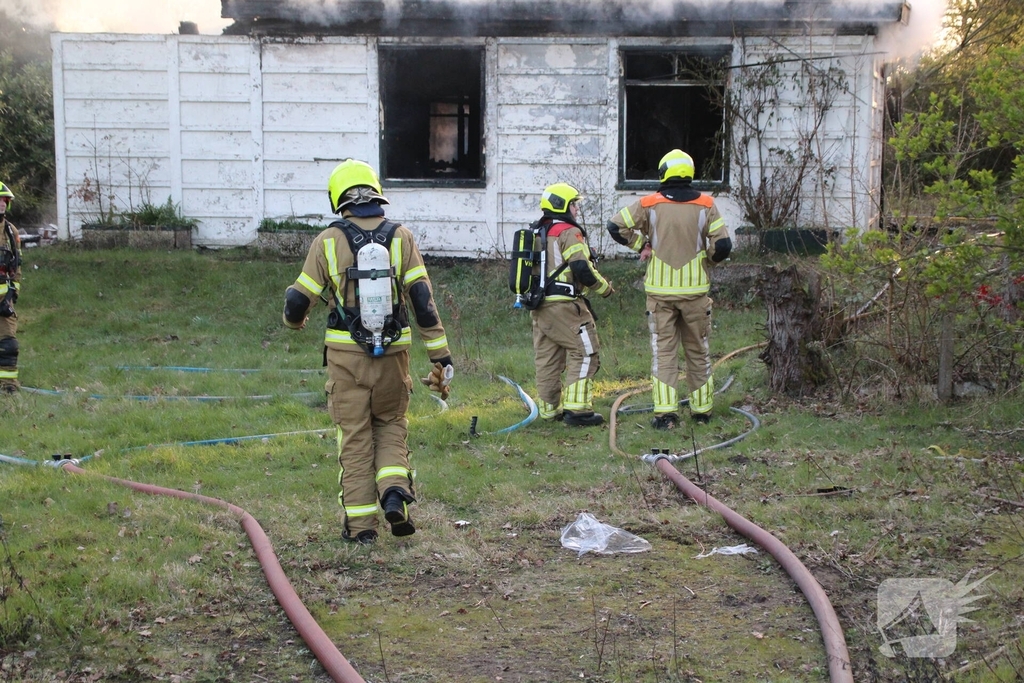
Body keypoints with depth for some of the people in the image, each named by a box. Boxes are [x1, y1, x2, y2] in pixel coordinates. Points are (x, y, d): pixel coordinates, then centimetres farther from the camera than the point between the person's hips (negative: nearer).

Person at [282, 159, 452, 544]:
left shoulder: (328, 242, -3)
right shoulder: (401, 238, -2)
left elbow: (299, 300, 0)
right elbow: (422, 300, -5)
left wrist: (294, 321, 25)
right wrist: (440, 357, -2)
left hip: (346, 355, -1)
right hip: (393, 354, 1)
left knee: (355, 436, 8)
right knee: (391, 424, 20)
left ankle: (360, 523, 10)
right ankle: (394, 491, -2)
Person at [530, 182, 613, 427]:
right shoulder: (569, 232, -11)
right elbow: (583, 269, -16)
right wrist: (605, 287, -2)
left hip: (539, 305, 9)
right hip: (563, 305, -9)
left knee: (547, 357, 12)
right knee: (585, 352, -5)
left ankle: (550, 409, 17)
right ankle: (577, 408, -10)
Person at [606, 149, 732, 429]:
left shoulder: (649, 204, -3)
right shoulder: (705, 205, -3)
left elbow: (616, 226, -4)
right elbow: (723, 246, -7)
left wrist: (640, 245, 7)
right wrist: (707, 260, 13)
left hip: (660, 291, 0)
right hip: (695, 289, 1)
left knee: (663, 352, 2)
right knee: (698, 352, 13)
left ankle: (665, 412, -7)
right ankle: (702, 409, 20)